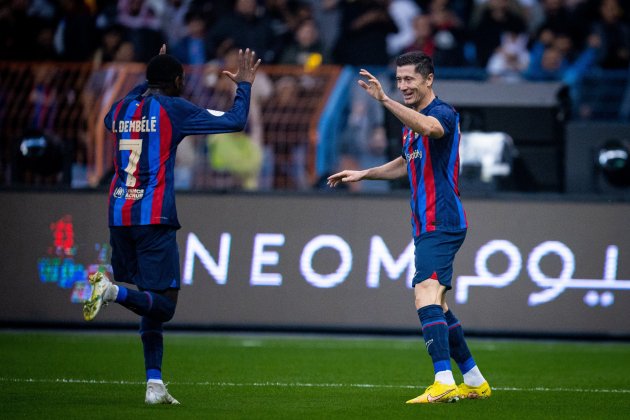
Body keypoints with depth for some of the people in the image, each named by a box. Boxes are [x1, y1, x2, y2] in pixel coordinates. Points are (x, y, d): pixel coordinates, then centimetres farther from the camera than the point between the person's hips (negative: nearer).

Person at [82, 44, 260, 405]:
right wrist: (244, 85, 14)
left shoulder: (122, 108, 13)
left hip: (119, 216, 6)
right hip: (154, 217, -6)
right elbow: (234, 121, -3)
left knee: (152, 303, 12)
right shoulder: (173, 109, -3)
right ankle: (113, 290, -31)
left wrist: (149, 82, 47)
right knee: (163, 304, -5)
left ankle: (155, 384, 4)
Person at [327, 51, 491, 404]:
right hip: (427, 226, 10)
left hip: (442, 224, -10)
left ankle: (444, 383, -33)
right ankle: (475, 381, 24)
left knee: (426, 295, -24)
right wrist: (363, 174, 25)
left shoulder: (443, 113, -12)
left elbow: (428, 127, -38)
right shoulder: (412, 121, 17)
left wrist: (385, 100, -45)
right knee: (436, 308, 14)